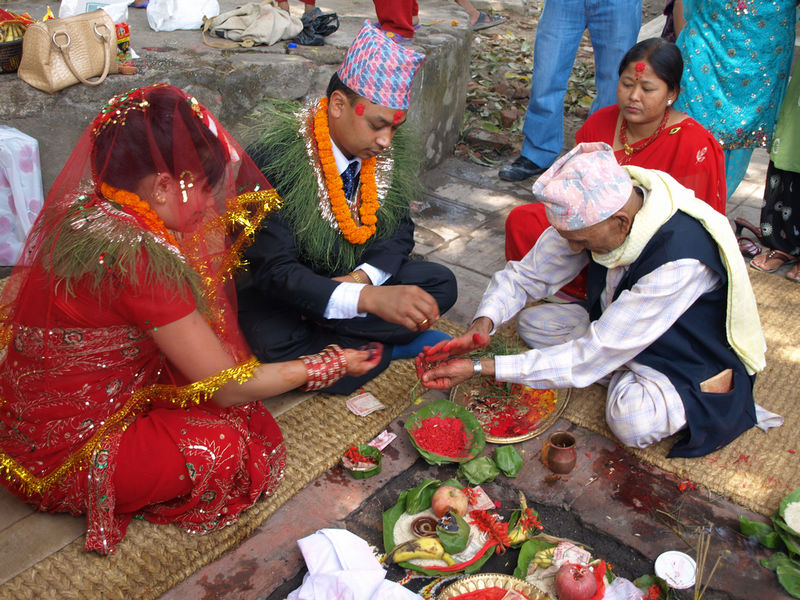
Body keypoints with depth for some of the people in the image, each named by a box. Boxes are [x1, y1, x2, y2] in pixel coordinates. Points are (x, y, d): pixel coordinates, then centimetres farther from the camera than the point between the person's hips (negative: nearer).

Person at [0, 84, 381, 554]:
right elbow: (229, 387, -23)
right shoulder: (138, 256, -31)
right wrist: (330, 365, -11)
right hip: (57, 459, -8)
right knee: (227, 446, -13)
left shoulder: (85, 211, -4)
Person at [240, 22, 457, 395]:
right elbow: (273, 269, -32)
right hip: (278, 292, -5)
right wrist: (369, 299, -46)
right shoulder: (274, 156, -28)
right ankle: (396, 345, -13)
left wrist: (364, 277, -21)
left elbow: (401, 228, 2)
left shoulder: (390, 153, -9)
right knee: (271, 344, -35)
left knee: (441, 283, -11)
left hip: (357, 276, 5)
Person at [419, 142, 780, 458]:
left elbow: (591, 357, -38)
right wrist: (482, 325, -29)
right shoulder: (592, 214, -19)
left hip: (693, 354, -7)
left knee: (632, 421, -35)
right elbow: (527, 275, -8)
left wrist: (481, 368, -37)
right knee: (532, 322, -9)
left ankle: (706, 393, -5)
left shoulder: (680, 261, -39)